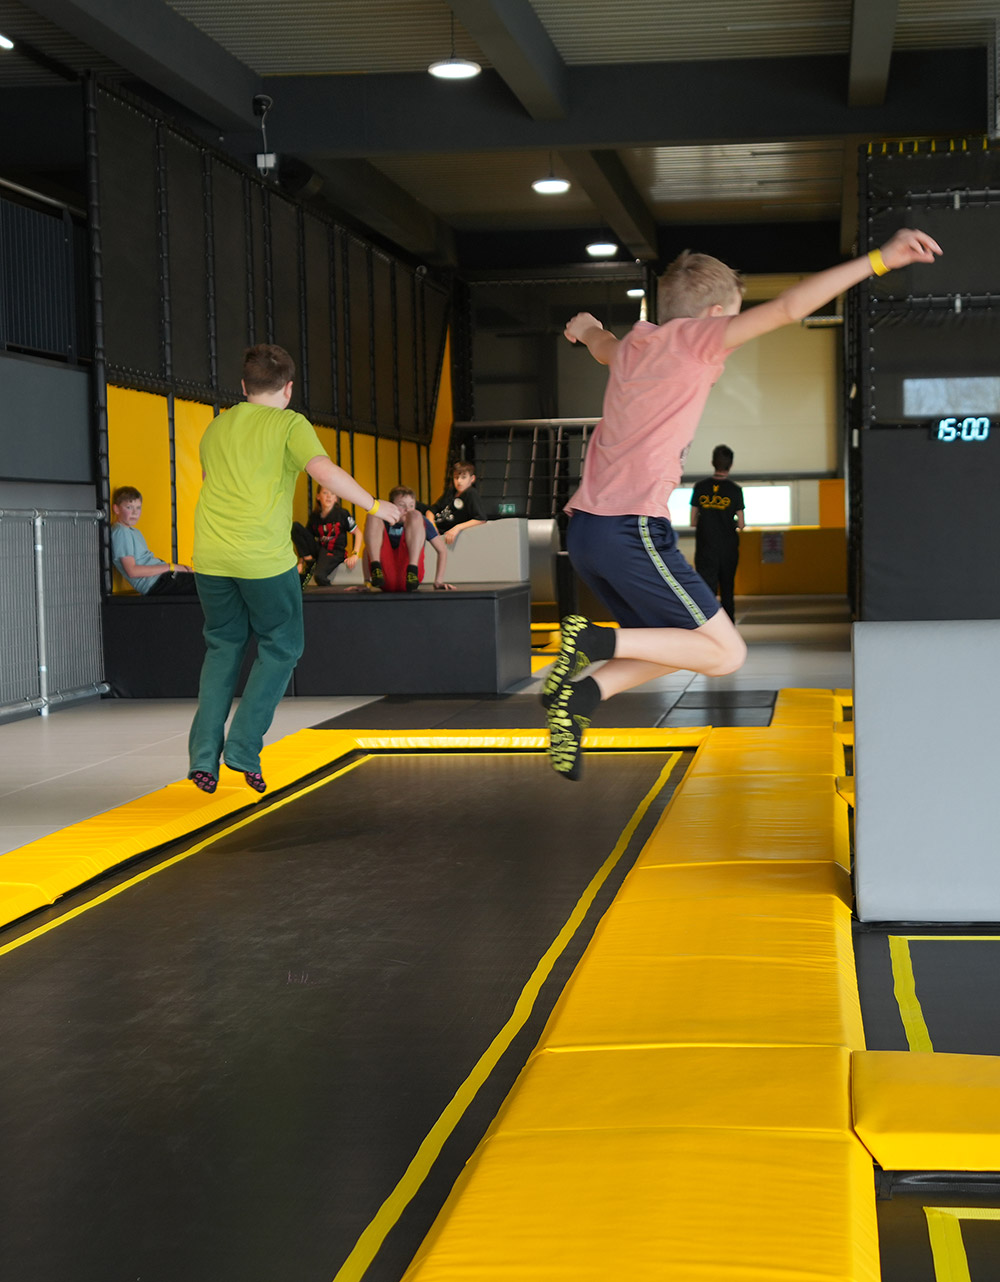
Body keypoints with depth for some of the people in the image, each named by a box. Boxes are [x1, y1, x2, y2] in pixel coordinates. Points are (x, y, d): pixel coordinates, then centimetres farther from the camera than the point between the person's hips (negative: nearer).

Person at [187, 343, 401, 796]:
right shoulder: (289, 424, -3)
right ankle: (243, 747, 2)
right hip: (264, 559, -5)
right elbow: (324, 470, -19)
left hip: (211, 556, 5)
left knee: (223, 648, 17)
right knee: (280, 649, 11)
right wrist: (373, 504, -9)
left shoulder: (217, 428, 15)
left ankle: (204, 756, 9)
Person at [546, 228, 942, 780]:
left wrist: (587, 327, 71)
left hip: (584, 528, 9)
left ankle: (578, 693, 2)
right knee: (725, 653, -5)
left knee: (679, 646, 18)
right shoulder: (694, 337, -1)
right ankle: (596, 640, -14)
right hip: (633, 528, -9)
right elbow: (788, 308, -13)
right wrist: (877, 260, -12)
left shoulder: (632, 346, 21)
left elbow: (599, 342, 47)